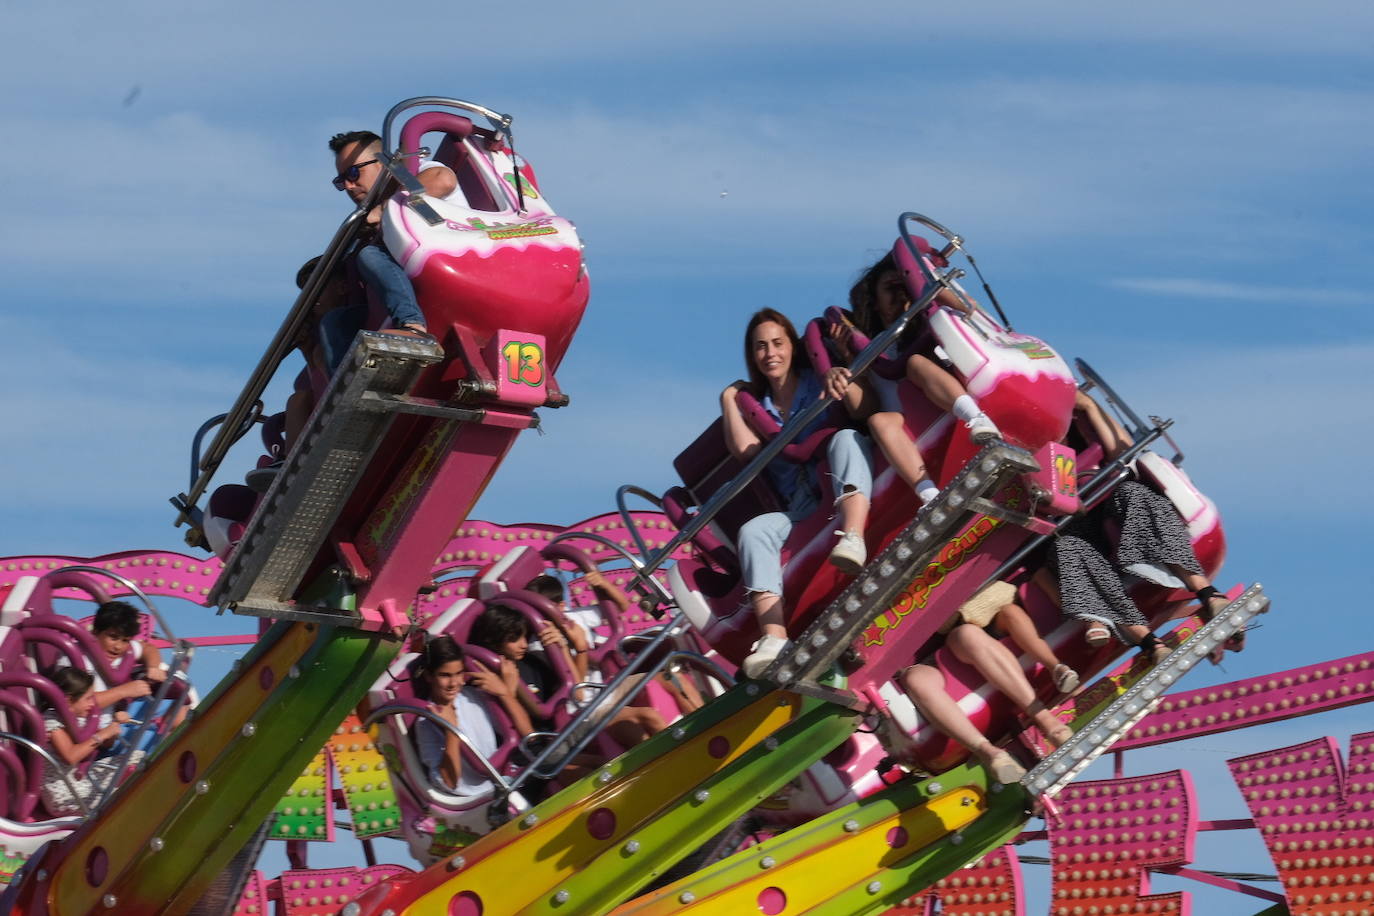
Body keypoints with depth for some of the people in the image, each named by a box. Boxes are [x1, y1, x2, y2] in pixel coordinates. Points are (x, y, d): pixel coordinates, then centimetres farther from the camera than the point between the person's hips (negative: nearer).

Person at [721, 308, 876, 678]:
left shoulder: (817, 383, 12)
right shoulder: (755, 405, 21)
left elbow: (865, 411, -8)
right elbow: (744, 449, 1)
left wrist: (844, 385, -29)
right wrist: (729, 400, 7)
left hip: (849, 495, -3)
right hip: (799, 510, 3)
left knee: (846, 438, -31)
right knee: (753, 531, -27)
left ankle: (853, 538, -58)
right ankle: (773, 640, -48)